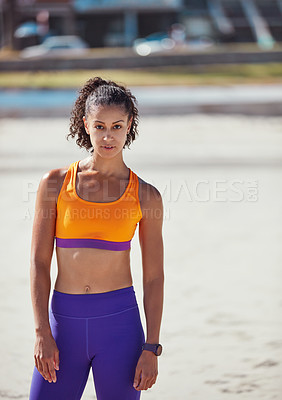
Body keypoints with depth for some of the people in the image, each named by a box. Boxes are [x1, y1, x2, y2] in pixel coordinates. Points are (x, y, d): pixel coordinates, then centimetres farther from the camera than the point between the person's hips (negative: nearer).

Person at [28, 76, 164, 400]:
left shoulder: (145, 196, 2)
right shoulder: (55, 183, 2)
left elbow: (154, 277, 4)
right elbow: (39, 263, 2)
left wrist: (151, 349, -2)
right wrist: (42, 333, -6)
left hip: (120, 322, 0)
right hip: (64, 321, 1)